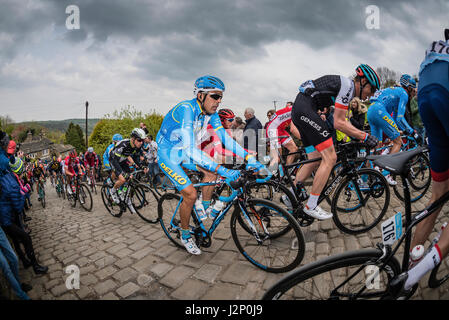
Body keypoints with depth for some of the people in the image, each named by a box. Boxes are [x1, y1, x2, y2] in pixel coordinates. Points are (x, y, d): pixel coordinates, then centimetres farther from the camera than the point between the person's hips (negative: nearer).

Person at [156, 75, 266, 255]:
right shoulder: (186, 109, -33)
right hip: (168, 154, -7)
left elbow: (225, 138, -10)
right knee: (190, 194, -14)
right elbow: (189, 149, -42)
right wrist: (221, 169, -47)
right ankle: (185, 235, 10)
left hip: (184, 152, 7)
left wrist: (249, 157, -22)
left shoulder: (210, 112, -8)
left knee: (211, 173, -10)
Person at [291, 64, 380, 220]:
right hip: (305, 109, -10)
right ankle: (311, 206, -6)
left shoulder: (345, 86, 22)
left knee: (315, 159, 12)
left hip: (298, 110, 10)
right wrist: (365, 137, -9)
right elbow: (338, 123, -14)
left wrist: (362, 133, 18)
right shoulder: (348, 86, -8)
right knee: (330, 158, -10)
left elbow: (343, 121, 25)